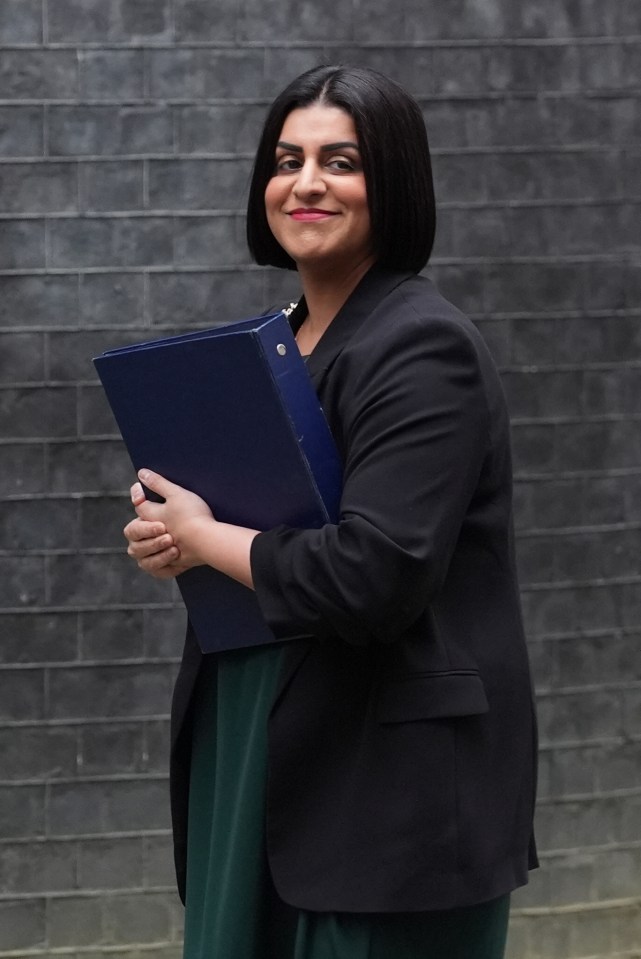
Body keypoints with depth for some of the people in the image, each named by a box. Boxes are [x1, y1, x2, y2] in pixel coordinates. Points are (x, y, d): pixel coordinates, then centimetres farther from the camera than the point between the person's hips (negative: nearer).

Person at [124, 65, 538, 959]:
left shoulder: (423, 348, -14)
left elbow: (373, 577, -24)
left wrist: (202, 538, -11)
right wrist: (167, 527, -1)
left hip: (392, 778, -8)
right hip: (258, 758, 8)